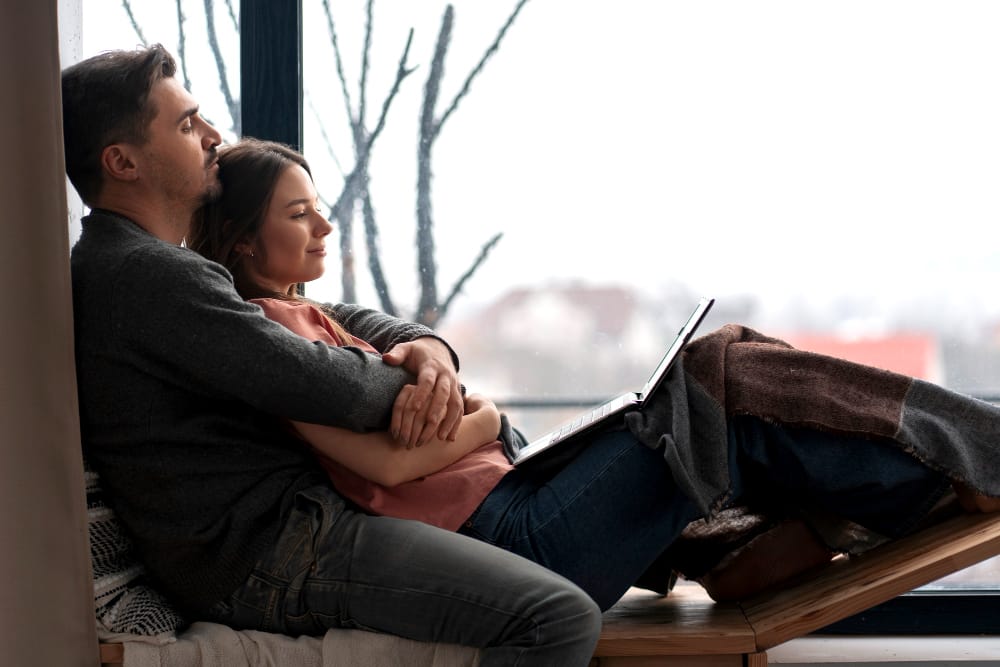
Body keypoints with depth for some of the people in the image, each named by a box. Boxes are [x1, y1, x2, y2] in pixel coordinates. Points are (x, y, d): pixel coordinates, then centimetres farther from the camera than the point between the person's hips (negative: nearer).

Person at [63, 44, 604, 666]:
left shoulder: (113, 265, 18)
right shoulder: (150, 275, -18)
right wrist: (415, 381, -2)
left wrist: (427, 344, -2)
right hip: (264, 555, -11)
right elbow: (326, 386, -23)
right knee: (561, 616, -21)